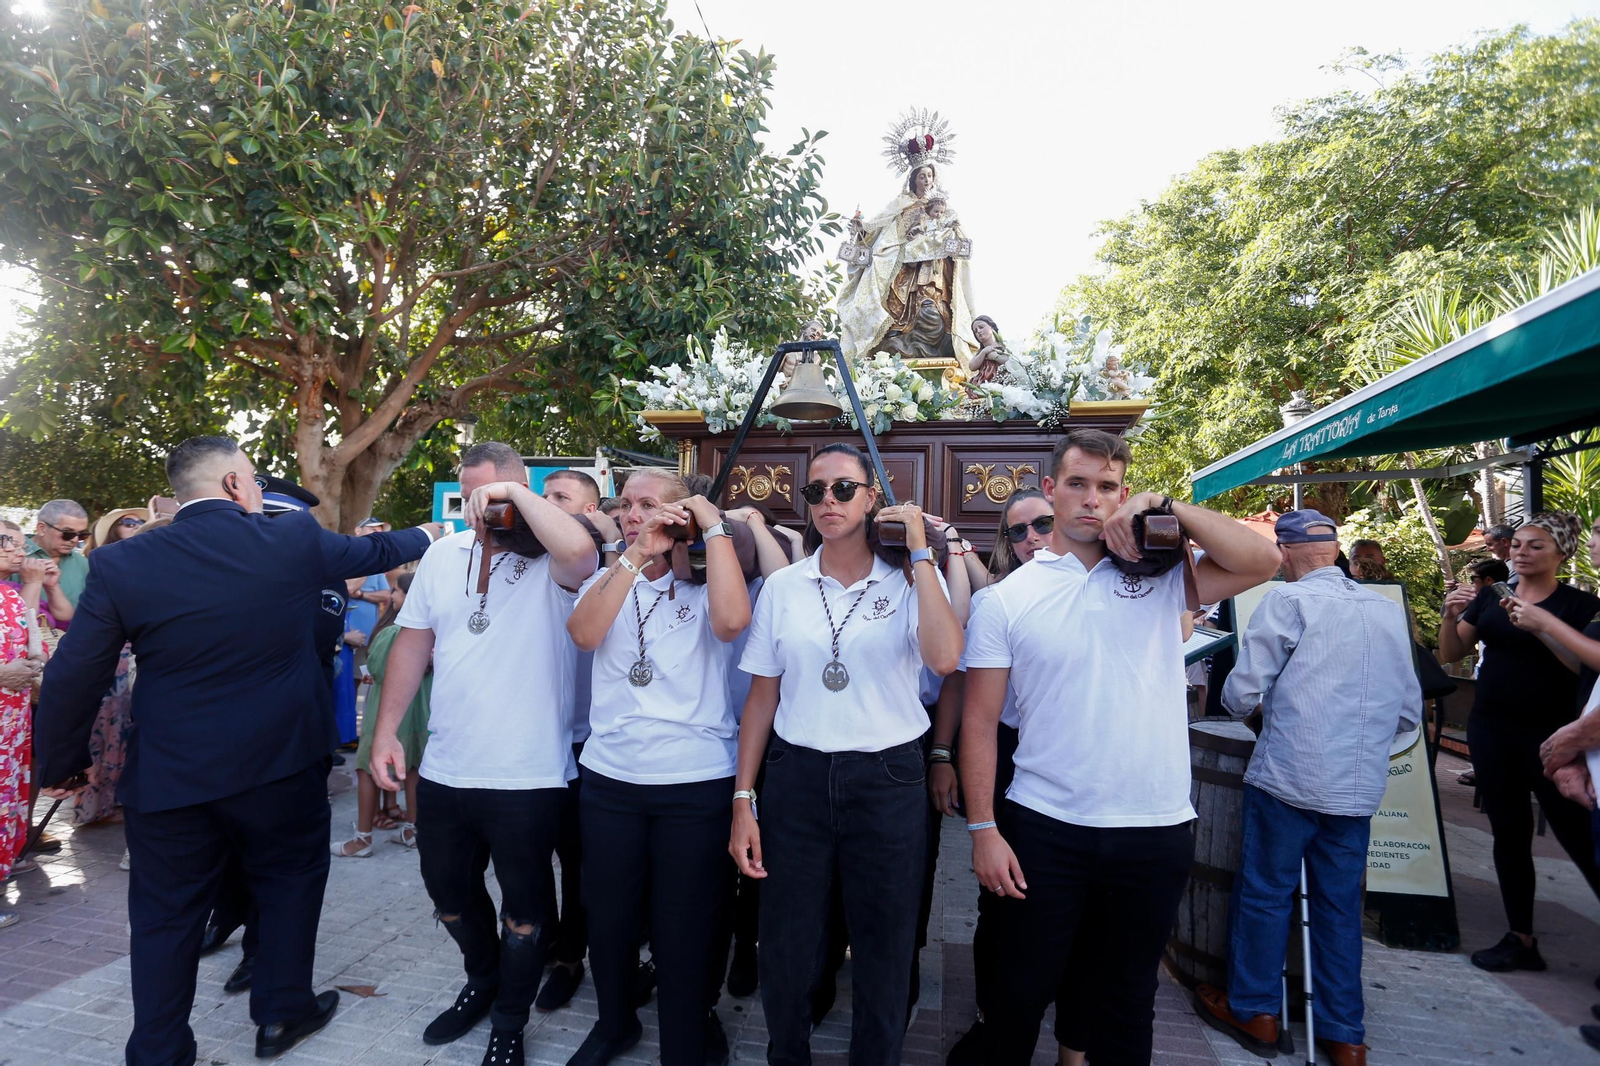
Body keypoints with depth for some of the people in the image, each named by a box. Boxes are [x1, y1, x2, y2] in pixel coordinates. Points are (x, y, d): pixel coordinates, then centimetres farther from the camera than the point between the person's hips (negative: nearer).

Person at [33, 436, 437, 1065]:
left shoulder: (121, 563, -8)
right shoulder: (295, 538, -9)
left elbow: (73, 678, -5)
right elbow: (373, 552, 10)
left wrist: (61, 763, 10)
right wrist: (423, 535, 31)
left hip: (170, 775, 1)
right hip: (282, 761, 0)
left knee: (166, 915, 16)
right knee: (290, 878, 21)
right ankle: (282, 1013, 32)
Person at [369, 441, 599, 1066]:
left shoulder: (549, 558, -13)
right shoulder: (444, 554, 5)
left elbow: (579, 551, -39)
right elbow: (413, 643, 10)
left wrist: (514, 493, -26)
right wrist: (385, 732, 5)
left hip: (528, 778, -6)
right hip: (444, 772, 6)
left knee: (522, 910, 12)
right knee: (450, 896, 24)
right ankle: (482, 983, 52)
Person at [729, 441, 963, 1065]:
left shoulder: (910, 581, -3)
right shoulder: (783, 587, 3)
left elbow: (944, 659, -23)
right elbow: (762, 698, 6)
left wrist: (920, 552, -17)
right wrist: (743, 801, 3)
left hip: (888, 779, -1)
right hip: (798, 776, 2)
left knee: (884, 954, 11)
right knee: (785, 950, 12)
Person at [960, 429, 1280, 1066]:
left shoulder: (1160, 575, 1)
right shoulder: (1007, 600, -3)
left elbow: (1262, 563, -13)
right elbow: (979, 723, -4)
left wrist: (1166, 506, -15)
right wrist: (982, 830, -8)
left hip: (1156, 832, 2)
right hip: (1042, 829, -1)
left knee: (1128, 997, 19)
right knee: (1022, 989, 14)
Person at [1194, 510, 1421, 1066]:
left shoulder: (1287, 600, -10)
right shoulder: (1389, 610, 7)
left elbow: (1240, 695, -10)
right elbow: (1409, 713, 13)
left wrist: (1253, 704, 12)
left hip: (1289, 777, -5)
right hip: (1360, 786, 6)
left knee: (1264, 893, 10)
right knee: (1340, 905, 16)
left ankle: (1253, 1010, 25)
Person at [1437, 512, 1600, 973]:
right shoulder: (1489, 598, 9)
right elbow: (1450, 654, 7)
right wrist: (1450, 616, -10)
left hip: (1550, 735, -4)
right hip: (1491, 731, 5)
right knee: (1509, 834, 10)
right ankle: (1521, 939, 19)